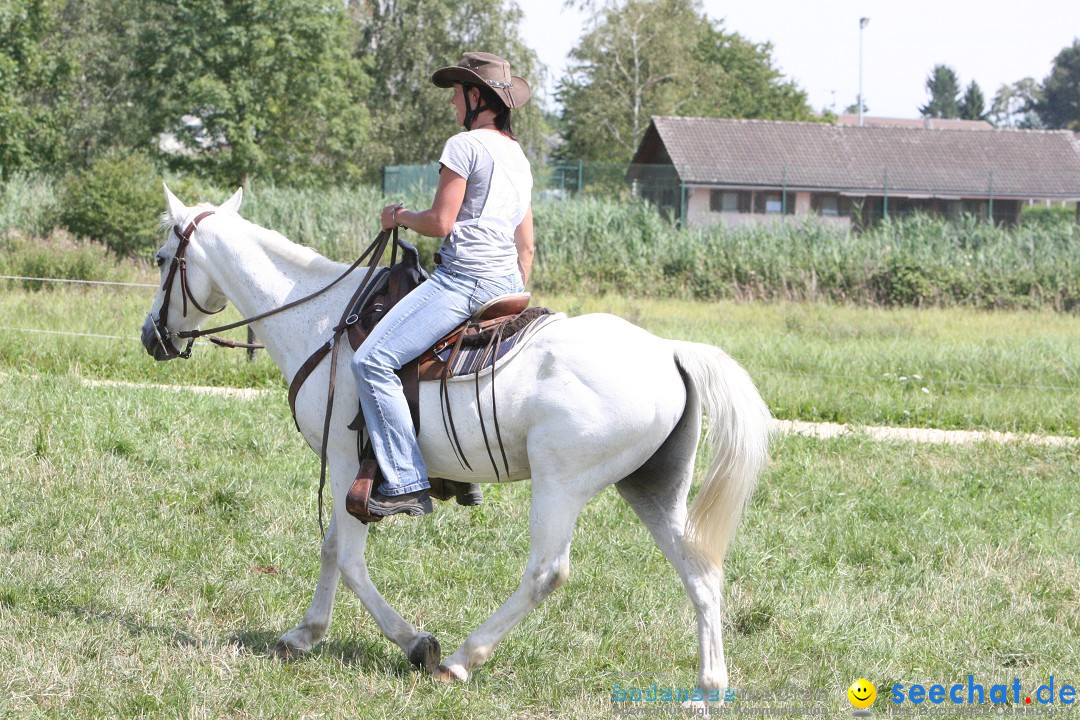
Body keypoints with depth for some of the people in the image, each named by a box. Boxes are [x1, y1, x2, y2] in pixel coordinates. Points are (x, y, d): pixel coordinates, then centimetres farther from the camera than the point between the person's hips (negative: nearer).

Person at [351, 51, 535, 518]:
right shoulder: (518, 156, 18)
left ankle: (406, 483, -25)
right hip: (506, 282, 10)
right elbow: (526, 246, 20)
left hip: (463, 278, -10)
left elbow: (441, 222, -13)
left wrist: (400, 217, 7)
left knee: (372, 361, -16)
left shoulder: (465, 145, -9)